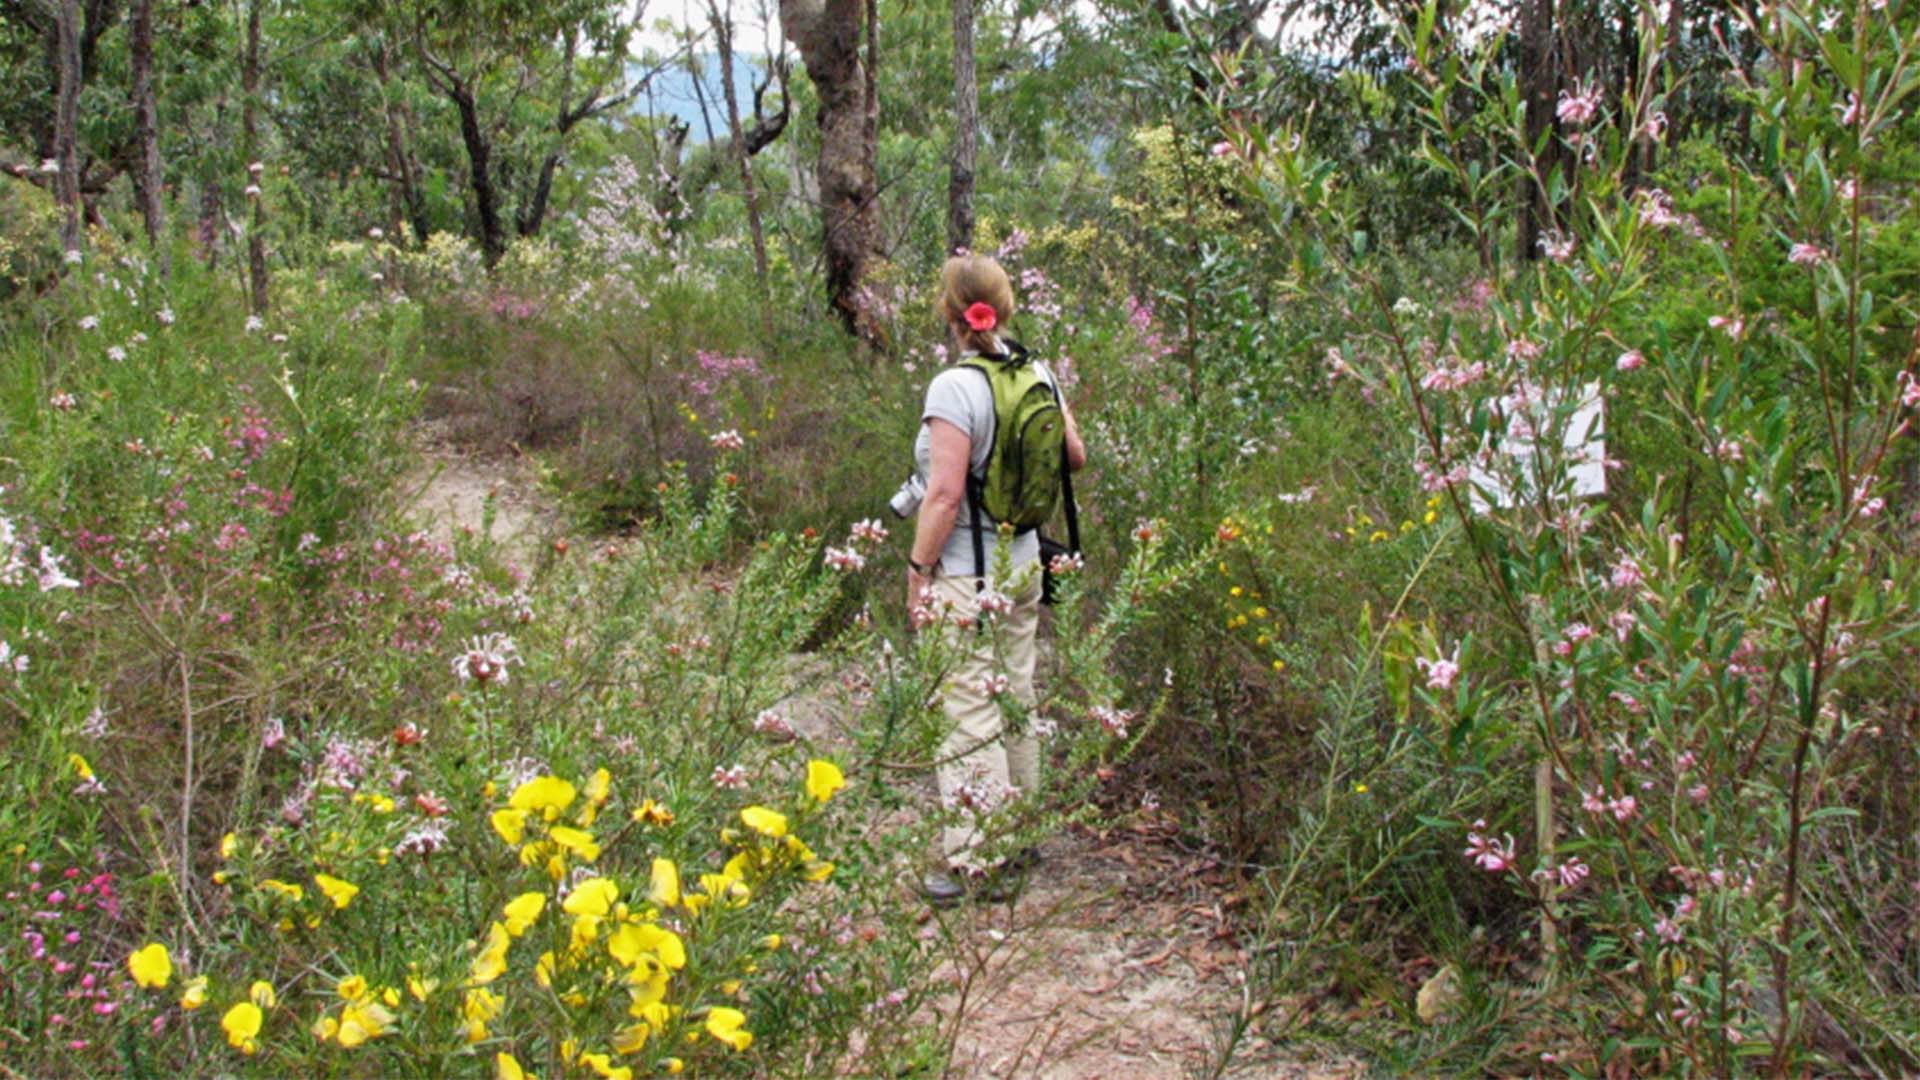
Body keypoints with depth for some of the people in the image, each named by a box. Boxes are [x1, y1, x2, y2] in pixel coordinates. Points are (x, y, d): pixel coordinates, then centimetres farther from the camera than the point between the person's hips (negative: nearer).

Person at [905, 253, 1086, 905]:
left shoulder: (955, 387, -18)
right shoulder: (1036, 375, 2)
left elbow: (945, 494, -21)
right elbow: (1075, 456, 10)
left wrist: (918, 570, -12)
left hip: (966, 576, -7)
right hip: (1024, 564, 7)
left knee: (969, 714, -1)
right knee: (1017, 698, 19)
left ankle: (975, 863, 5)